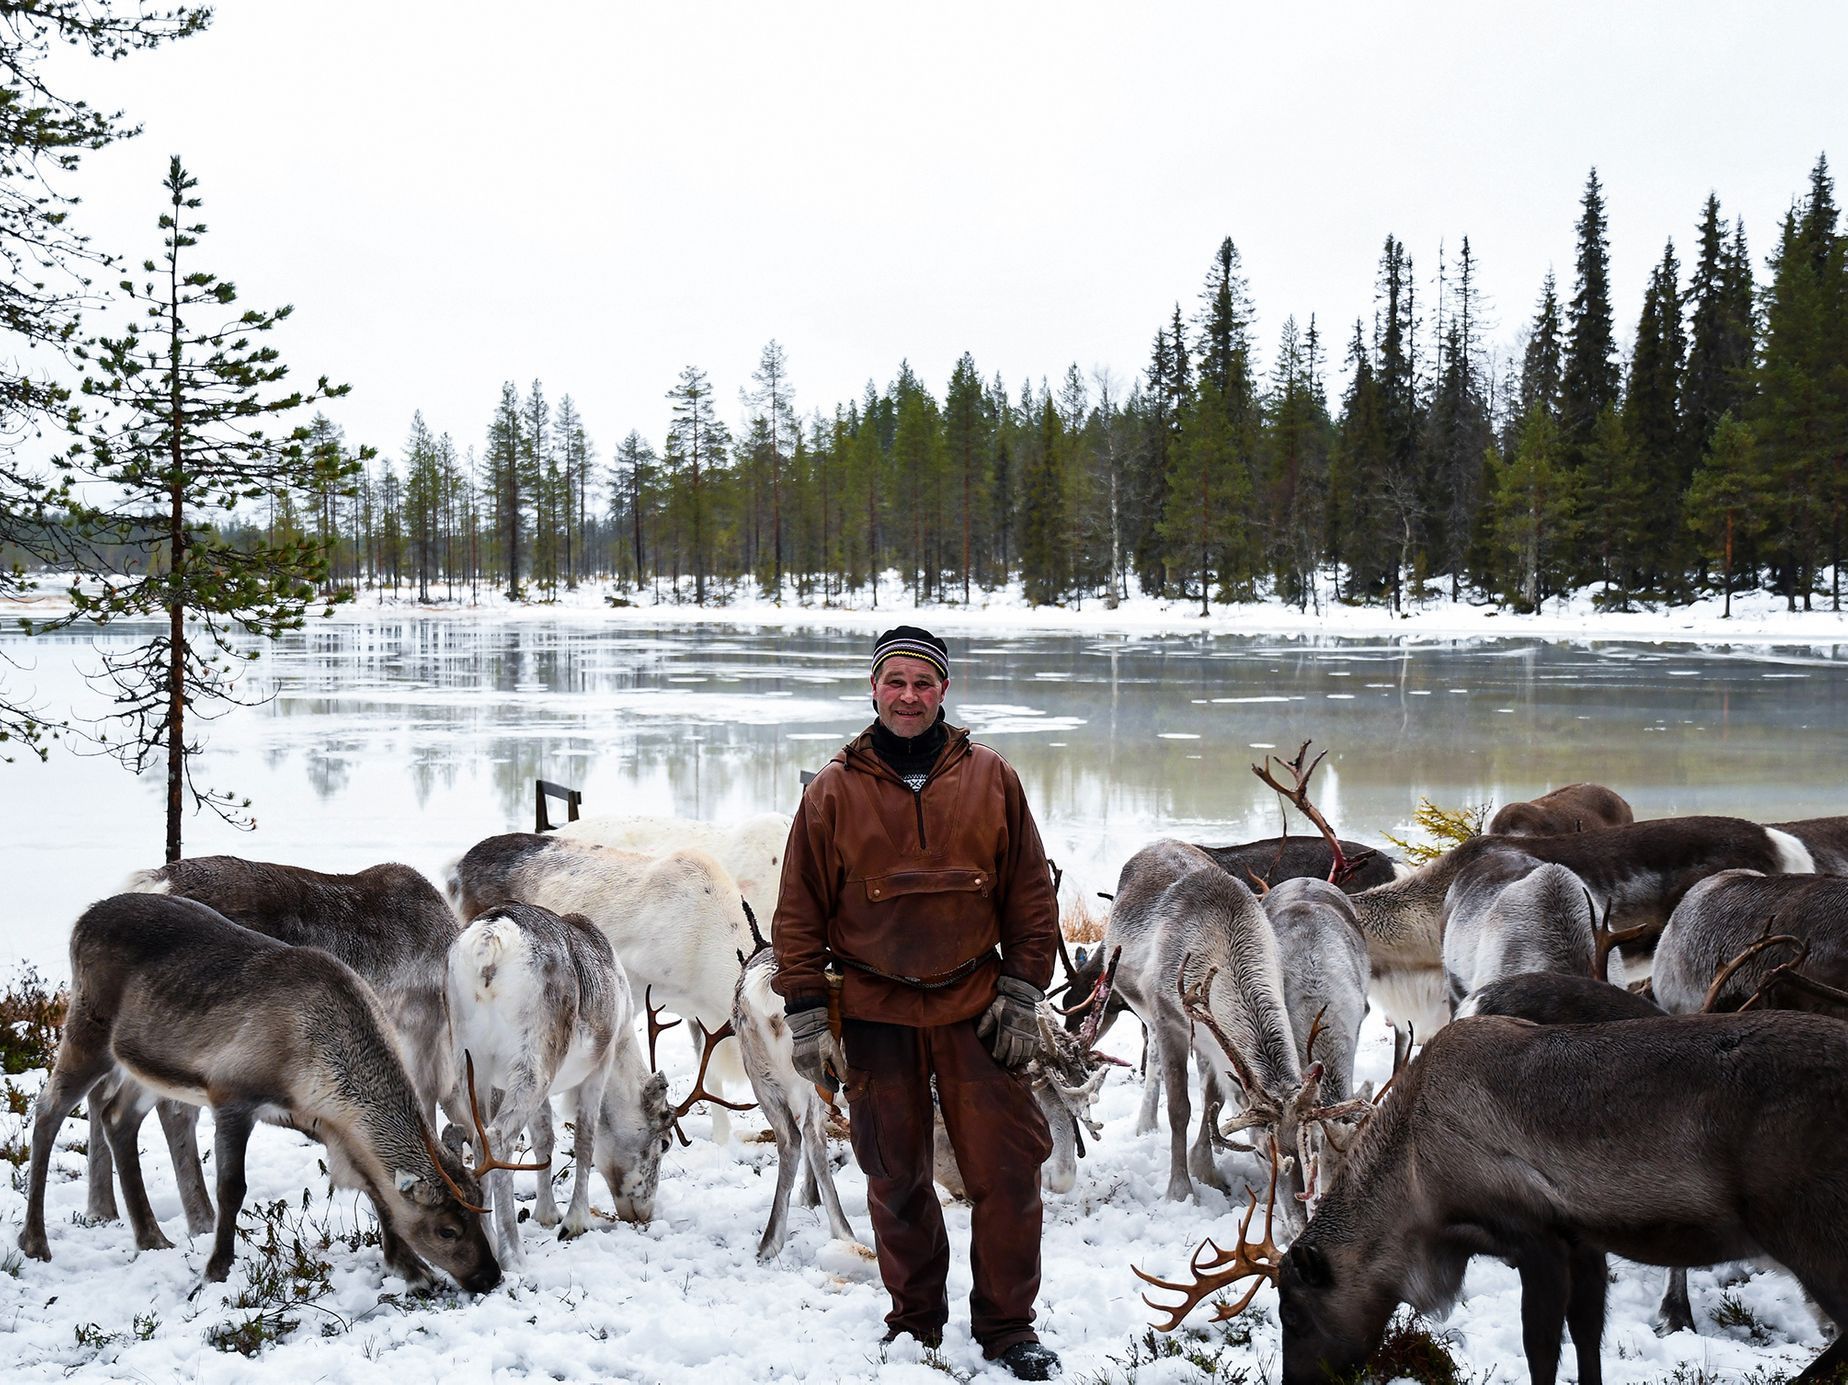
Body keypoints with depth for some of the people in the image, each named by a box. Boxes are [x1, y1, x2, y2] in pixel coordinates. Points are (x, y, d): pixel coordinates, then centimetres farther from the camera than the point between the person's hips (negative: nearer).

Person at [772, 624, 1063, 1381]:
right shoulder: (834, 791, -1)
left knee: (1007, 1167, -2)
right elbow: (799, 912, 2)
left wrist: (1021, 994, -1)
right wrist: (807, 1017, -2)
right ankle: (914, 1319, 24)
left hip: (973, 1007, 0)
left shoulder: (990, 779, 1)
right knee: (896, 1178, 8)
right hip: (874, 1014, 0)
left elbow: (1031, 893, 5)